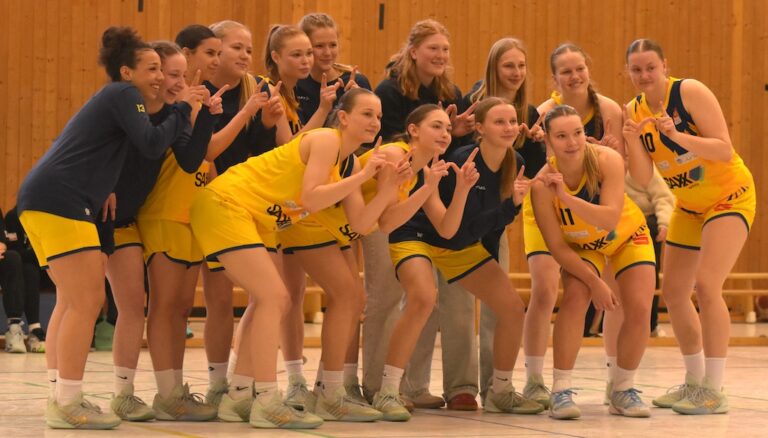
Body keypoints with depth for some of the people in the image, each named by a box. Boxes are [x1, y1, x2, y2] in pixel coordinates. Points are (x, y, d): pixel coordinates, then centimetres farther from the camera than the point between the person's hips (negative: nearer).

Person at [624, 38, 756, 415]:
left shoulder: (689, 92, -20)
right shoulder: (635, 111, -4)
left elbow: (725, 150, -26)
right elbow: (643, 179, -8)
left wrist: (676, 135, -36)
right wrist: (633, 141, -24)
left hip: (730, 196, -7)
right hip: (689, 205, 8)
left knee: (706, 285, -21)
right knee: (673, 292, 11)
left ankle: (713, 391, -16)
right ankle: (695, 382, 27)